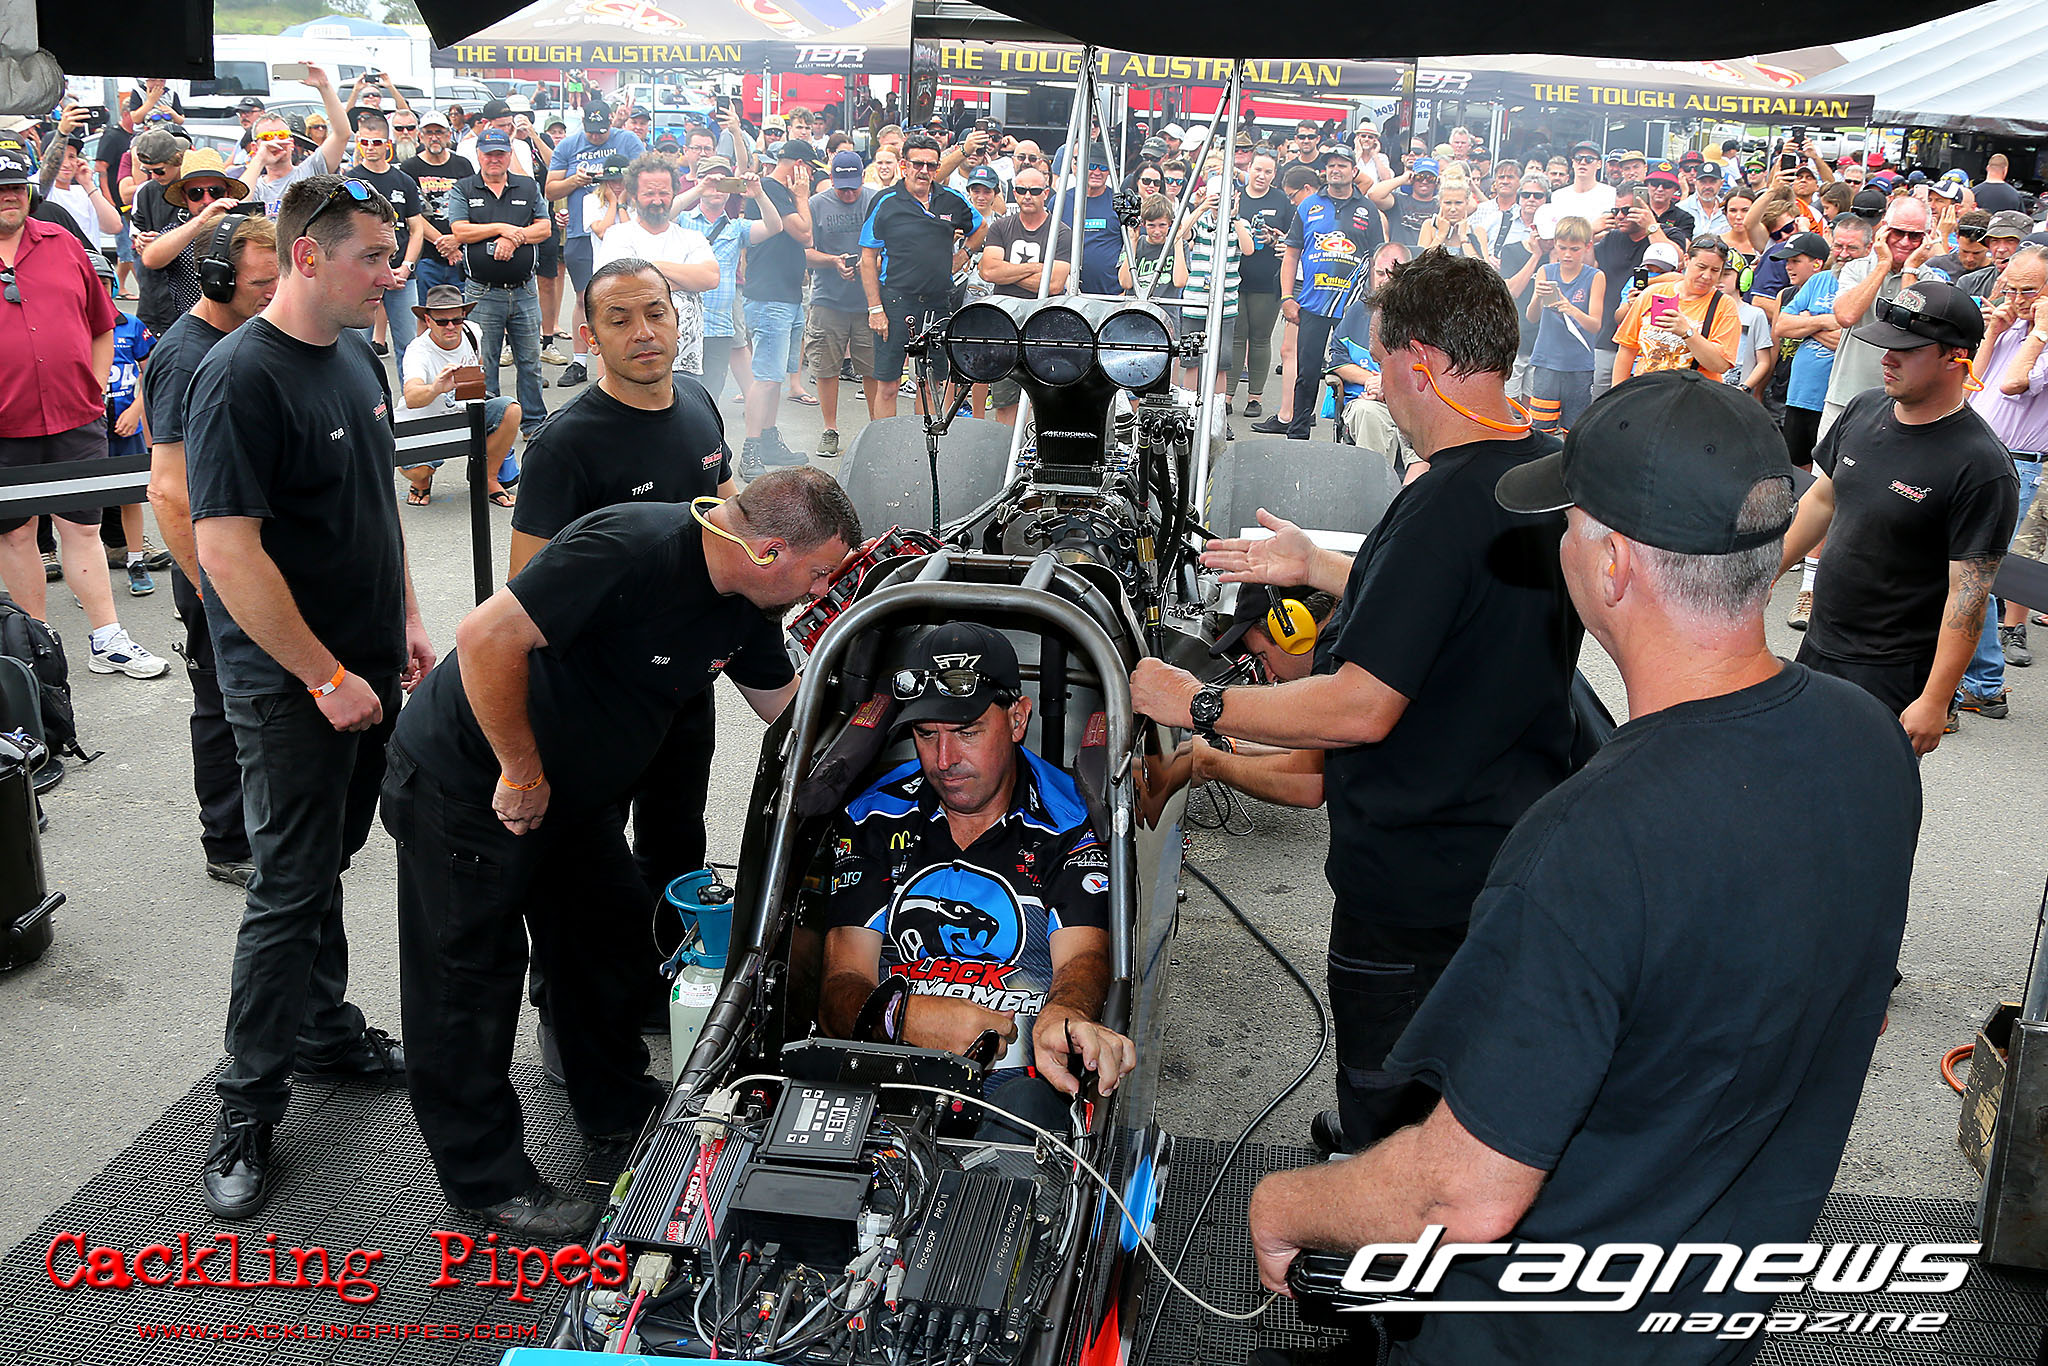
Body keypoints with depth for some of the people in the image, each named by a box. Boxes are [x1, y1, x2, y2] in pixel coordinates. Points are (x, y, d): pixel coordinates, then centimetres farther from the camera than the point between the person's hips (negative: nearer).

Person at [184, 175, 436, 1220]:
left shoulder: (356, 361, 8)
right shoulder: (241, 377, -19)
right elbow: (227, 549, -23)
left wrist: (405, 623, 15)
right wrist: (325, 676, -20)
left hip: (363, 667, 8)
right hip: (292, 685, -8)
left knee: (327, 861, 19)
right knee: (292, 887, -1)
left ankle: (326, 1031, 35)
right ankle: (248, 1105, 12)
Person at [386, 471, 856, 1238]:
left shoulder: (744, 602, -3)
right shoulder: (632, 549, -33)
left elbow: (786, 703, 13)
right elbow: (487, 638, -35)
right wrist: (521, 772, -26)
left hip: (575, 790, 9)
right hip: (465, 783, -9)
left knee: (609, 940, 18)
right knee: (470, 979, 3)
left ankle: (618, 1104, 39)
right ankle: (485, 1179, 18)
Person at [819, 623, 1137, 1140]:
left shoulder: (1070, 822, 3)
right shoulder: (872, 819, 9)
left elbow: (1082, 955, -12)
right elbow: (842, 986, 3)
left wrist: (1064, 1015, -39)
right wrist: (906, 1016, -23)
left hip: (1017, 1076, -1)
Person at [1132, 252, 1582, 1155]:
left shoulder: (1445, 504, -27)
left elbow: (1360, 708, -29)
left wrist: (1198, 704, -18)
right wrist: (1318, 567, 21)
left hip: (1419, 871, -9)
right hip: (1518, 839, 9)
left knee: (1384, 1122, 11)